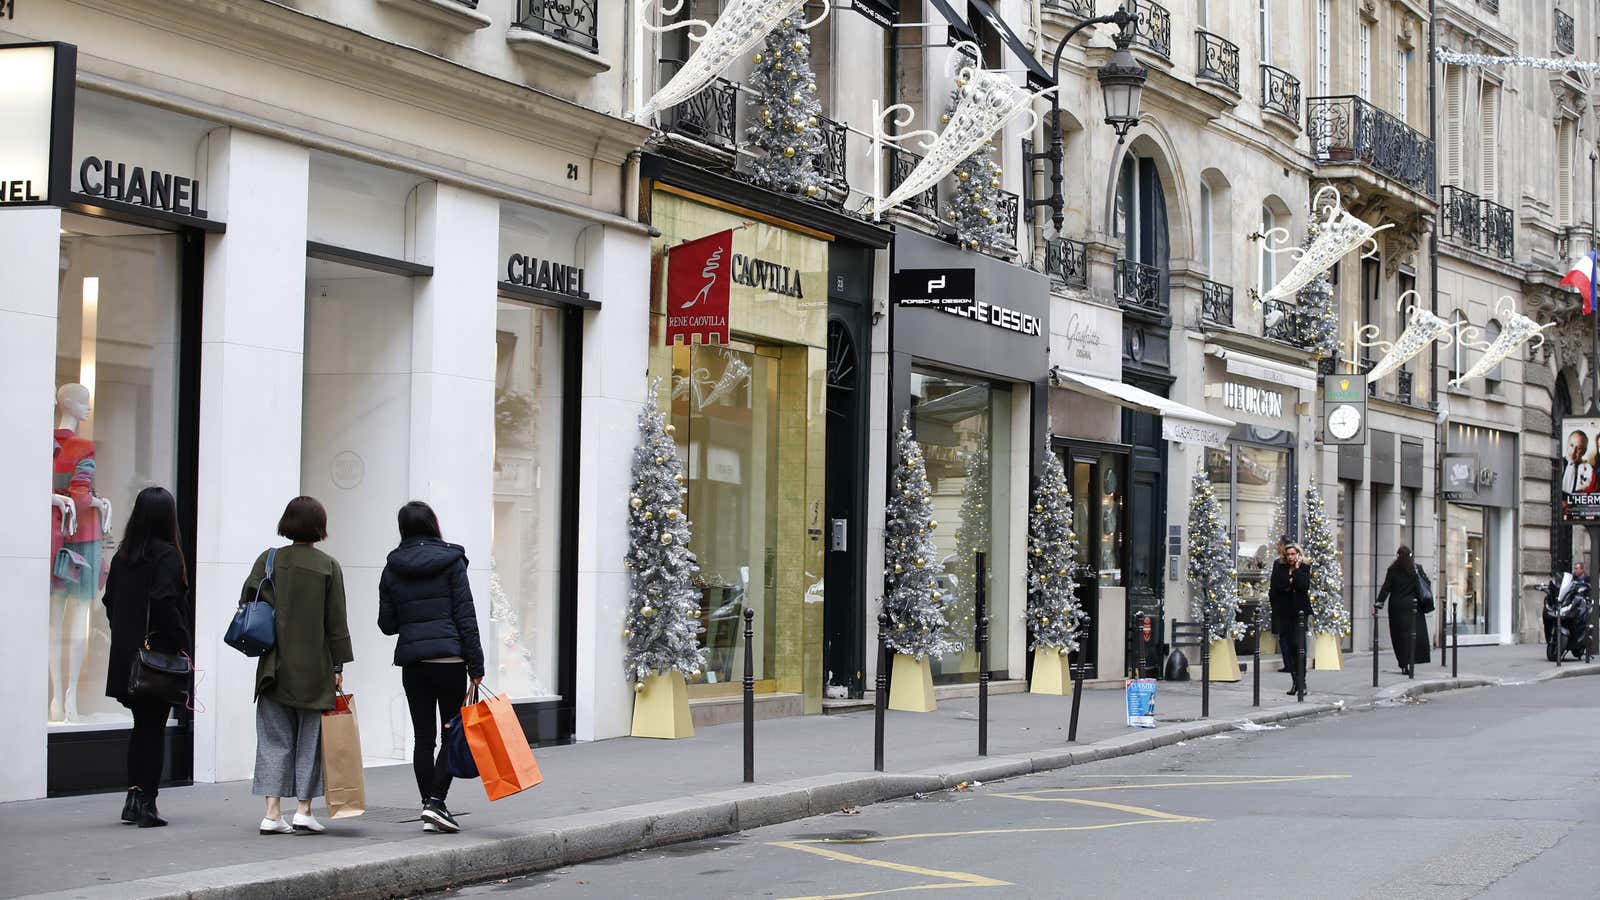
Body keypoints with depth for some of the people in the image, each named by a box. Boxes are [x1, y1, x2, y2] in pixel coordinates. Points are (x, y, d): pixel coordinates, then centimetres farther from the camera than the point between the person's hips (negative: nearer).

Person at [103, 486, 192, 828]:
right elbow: (165, 602, -21)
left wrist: (125, 635, 16)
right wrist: (182, 643, -14)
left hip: (126, 656, 6)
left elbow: (109, 600, 10)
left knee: (142, 726, 16)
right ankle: (146, 803, 2)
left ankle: (135, 795, 14)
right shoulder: (167, 555, -12)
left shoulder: (123, 555, 7)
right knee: (153, 728, 1)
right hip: (160, 654, -6)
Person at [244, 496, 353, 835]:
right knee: (310, 737, 9)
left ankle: (273, 813, -2)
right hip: (315, 668, -2)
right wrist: (338, 667, 2)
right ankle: (303, 809, 8)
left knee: (275, 738, 5)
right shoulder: (328, 566, -3)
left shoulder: (269, 560, 1)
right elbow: (336, 621, -3)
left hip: (275, 667, 2)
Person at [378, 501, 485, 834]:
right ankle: (436, 801, -10)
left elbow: (387, 624, 9)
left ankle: (430, 811, 8)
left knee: (424, 737, 8)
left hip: (412, 661, 3)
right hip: (449, 657, -3)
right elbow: (466, 616, -6)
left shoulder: (393, 568, 6)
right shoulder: (451, 561, -2)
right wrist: (476, 667, -5)